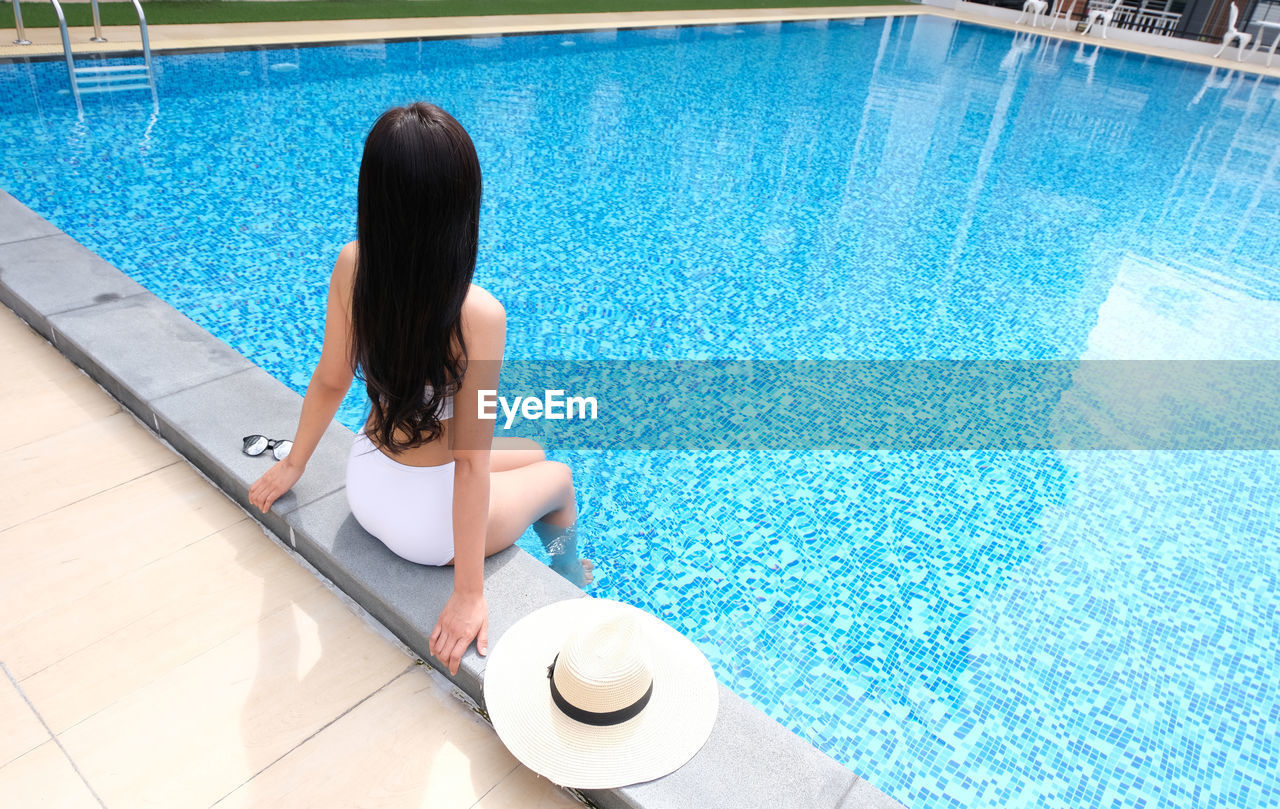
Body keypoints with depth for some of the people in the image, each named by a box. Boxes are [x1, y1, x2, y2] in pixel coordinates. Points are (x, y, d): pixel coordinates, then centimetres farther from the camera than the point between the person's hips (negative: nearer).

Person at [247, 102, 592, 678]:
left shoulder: (351, 266, -15)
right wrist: (469, 595, -19)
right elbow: (472, 461, -28)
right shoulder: (478, 315, -33)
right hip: (427, 525, -6)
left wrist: (292, 465, 14)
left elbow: (330, 380, -3)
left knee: (530, 455, 28)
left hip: (365, 486, 6)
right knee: (558, 477, 25)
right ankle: (573, 592, 53)